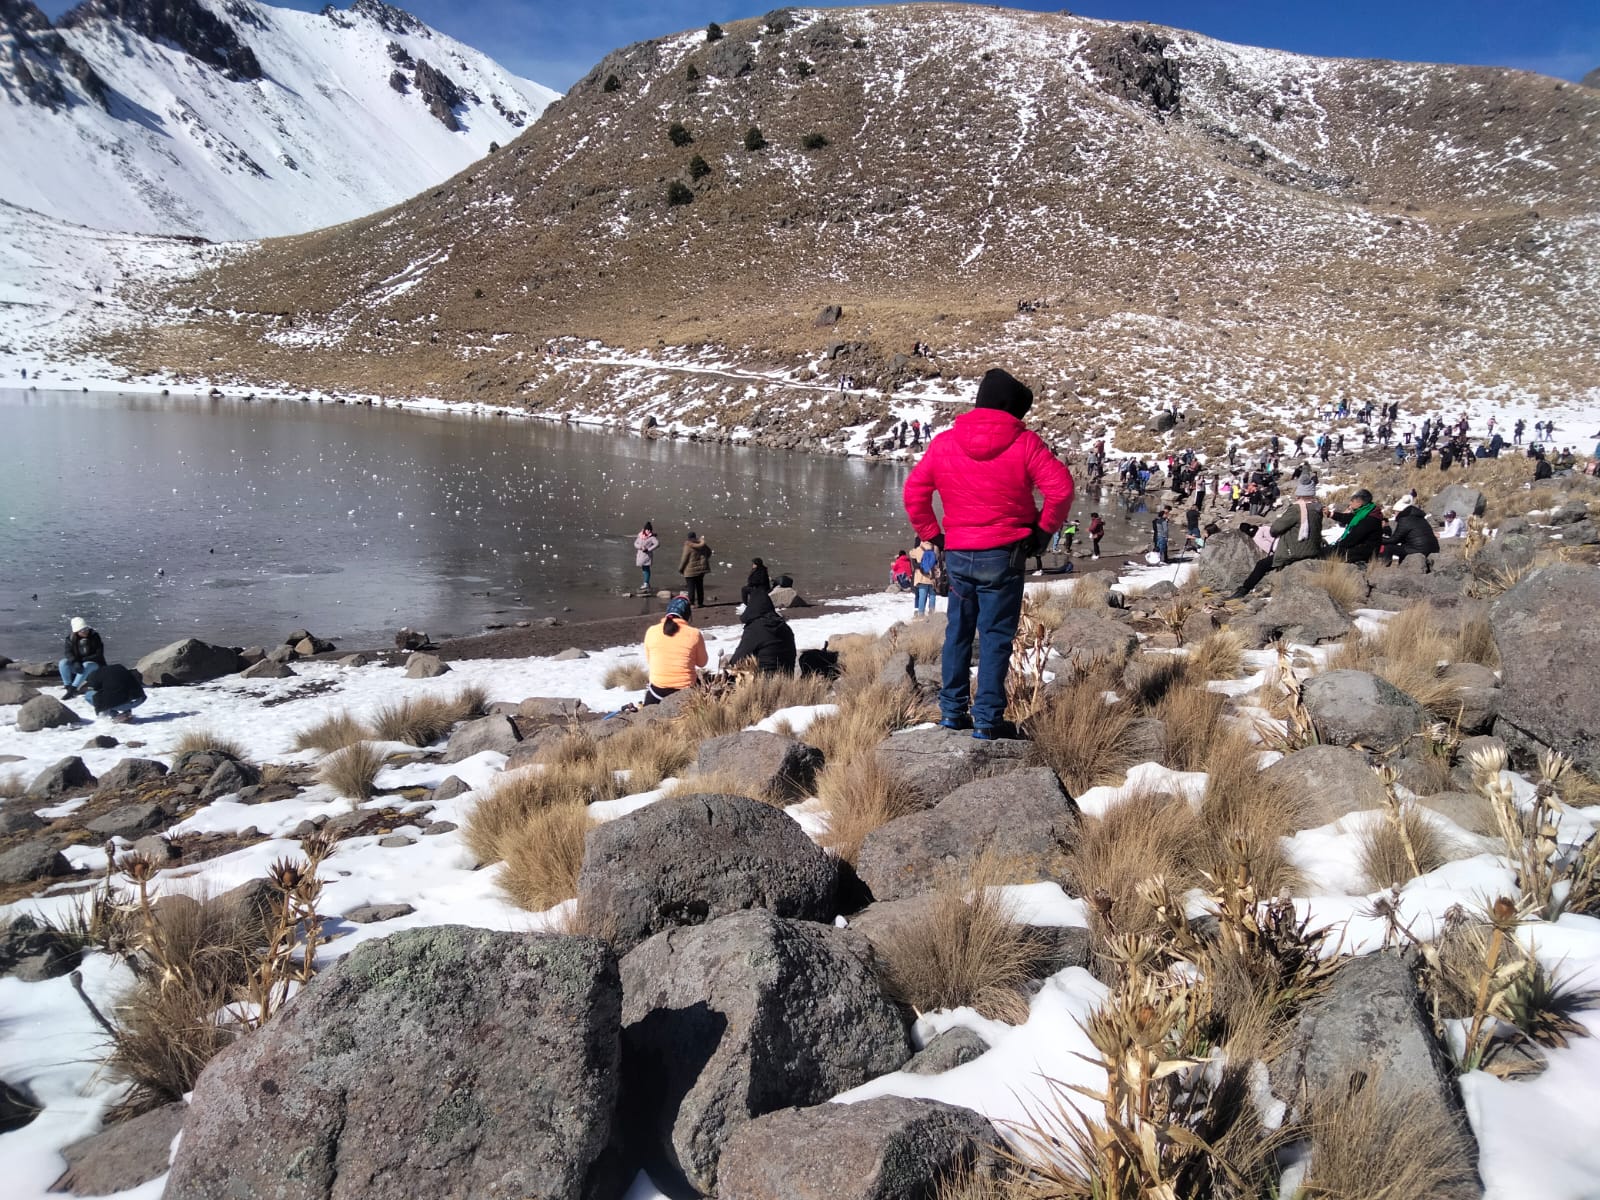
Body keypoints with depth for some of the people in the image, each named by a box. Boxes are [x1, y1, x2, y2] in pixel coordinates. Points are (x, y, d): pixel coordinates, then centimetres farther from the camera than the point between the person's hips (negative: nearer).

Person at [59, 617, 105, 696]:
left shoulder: (95, 637, -11)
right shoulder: (71, 638, -4)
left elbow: (99, 654, -14)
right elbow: (68, 653, -15)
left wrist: (83, 659, -22)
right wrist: (75, 662, -34)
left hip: (93, 664, -3)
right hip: (76, 665, 3)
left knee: (86, 666, -36)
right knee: (63, 663, -23)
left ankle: (73, 689, -41)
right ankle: (68, 687, -24)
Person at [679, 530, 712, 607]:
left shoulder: (688, 546, -16)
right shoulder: (702, 544, 3)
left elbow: (684, 558, -14)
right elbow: (709, 552, 18)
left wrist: (680, 569, -3)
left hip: (691, 570, -6)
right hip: (701, 568, 6)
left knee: (691, 587, -1)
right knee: (700, 586, 15)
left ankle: (691, 603, -2)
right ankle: (700, 602, 20)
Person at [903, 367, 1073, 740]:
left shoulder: (944, 443, 2)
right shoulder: (1024, 443, -9)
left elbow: (914, 492, 4)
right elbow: (1061, 488, -13)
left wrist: (932, 533, 11)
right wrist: (1042, 529, 0)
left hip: (957, 555, 4)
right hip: (1003, 555, -3)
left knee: (958, 632, 16)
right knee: (996, 636, 3)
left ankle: (952, 710, 22)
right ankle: (987, 719, 5)